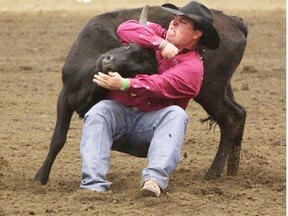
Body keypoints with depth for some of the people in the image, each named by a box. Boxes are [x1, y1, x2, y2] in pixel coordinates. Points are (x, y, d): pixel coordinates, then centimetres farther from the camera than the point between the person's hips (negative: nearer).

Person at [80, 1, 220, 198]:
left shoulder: (192, 66, -4)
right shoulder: (157, 34, 13)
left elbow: (160, 85, -21)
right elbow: (125, 29, -6)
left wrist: (124, 84, -33)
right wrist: (162, 44, -14)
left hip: (151, 126, -3)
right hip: (119, 111, 3)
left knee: (176, 114, -31)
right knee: (98, 112, -28)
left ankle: (155, 179, -49)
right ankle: (94, 185, -43)